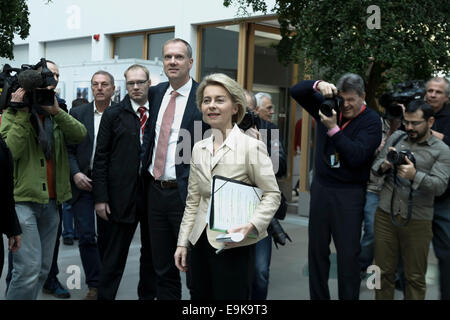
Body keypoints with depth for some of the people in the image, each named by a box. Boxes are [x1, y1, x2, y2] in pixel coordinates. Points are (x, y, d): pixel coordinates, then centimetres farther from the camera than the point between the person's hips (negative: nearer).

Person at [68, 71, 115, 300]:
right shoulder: (77, 113, 5)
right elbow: (68, 149, 4)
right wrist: (75, 173, -10)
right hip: (83, 182, 0)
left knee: (107, 236, 11)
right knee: (86, 236, -6)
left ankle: (105, 282, 28)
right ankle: (95, 286, 3)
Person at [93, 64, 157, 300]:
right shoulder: (113, 115, 1)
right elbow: (101, 158, -1)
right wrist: (100, 197, -7)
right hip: (124, 195, -2)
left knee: (152, 252, 14)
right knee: (115, 254, 4)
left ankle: (148, 294, 30)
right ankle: (105, 295, 16)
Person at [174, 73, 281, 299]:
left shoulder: (251, 146, -8)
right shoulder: (199, 149, 10)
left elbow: (272, 194, -7)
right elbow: (193, 201, 14)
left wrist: (251, 225, -22)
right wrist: (182, 242, 11)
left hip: (234, 244, -6)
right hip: (201, 241, 6)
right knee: (200, 296, 11)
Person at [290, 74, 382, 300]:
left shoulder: (371, 121, -7)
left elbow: (357, 156, -19)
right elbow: (296, 91, 3)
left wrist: (333, 129, -23)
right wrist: (318, 85, -15)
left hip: (349, 193, -4)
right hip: (320, 187, 4)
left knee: (348, 253, -2)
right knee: (317, 249, 10)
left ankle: (349, 297, 11)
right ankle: (318, 296, 22)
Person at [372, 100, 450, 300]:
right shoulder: (396, 138, 11)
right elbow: (375, 167, 10)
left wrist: (415, 176, -28)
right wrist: (384, 166, -13)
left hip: (417, 221, -2)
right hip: (385, 214, 2)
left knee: (415, 278, 7)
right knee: (383, 271, 8)